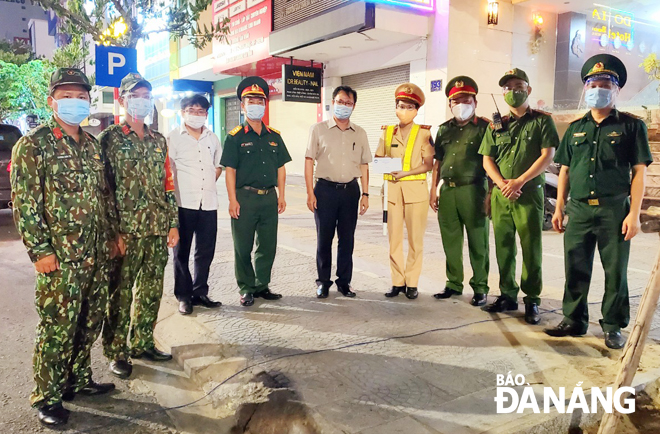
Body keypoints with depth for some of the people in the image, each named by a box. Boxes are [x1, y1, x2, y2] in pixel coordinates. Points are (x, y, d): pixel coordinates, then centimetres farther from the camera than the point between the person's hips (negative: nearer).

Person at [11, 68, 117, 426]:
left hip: (97, 254, 7)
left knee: (91, 321, 14)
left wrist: (112, 234, 15)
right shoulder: (32, 145, -6)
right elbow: (25, 202, -10)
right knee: (57, 327, 1)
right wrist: (40, 250, -14)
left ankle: (77, 379, 32)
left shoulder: (92, 145, 13)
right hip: (60, 256, -6)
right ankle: (47, 397, 18)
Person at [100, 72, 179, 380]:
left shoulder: (158, 140, 14)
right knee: (120, 293, 3)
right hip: (125, 230, -5)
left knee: (151, 291, 12)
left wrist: (173, 223, 9)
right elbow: (102, 186, -7)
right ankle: (116, 352, 16)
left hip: (158, 230, 5)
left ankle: (143, 343, 27)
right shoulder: (110, 138, -3)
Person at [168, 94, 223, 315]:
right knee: (182, 251, 4)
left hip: (208, 203, 4)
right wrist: (172, 194, -5)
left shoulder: (212, 138, 14)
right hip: (183, 203, -4)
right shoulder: (173, 137, 1)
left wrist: (208, 184, 11)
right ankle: (184, 296, 15)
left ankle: (200, 292, 23)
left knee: (206, 252, 9)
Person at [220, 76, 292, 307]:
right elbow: (230, 170, -5)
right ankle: (246, 288, 16)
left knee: (268, 245, 10)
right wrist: (233, 200, -12)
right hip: (245, 197, -4)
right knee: (243, 247, 3)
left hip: (269, 198, 4)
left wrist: (281, 196, 6)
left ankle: (262, 285, 24)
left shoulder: (274, 136, 11)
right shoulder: (235, 137, -2)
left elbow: (281, 168, 13)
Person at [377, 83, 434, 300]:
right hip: (392, 189, 3)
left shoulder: (424, 133, 1)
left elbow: (428, 164, -4)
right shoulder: (387, 132, 10)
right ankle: (397, 282, 12)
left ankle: (412, 283, 11)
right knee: (394, 237, 2)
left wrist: (406, 172, -17)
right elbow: (378, 159, 10)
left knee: (415, 239, 1)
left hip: (416, 189, -2)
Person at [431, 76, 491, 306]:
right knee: (450, 242, 10)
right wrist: (434, 189, 12)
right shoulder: (445, 129, 16)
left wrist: (490, 194, -11)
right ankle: (454, 284, 21)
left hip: (473, 190, -5)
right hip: (447, 190, 5)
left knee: (477, 242, 1)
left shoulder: (484, 127, 0)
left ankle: (480, 288, 10)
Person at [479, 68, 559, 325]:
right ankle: (507, 295, 19)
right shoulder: (496, 126, 15)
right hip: (500, 195, 4)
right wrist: (502, 183, -8)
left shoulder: (542, 121, 4)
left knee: (531, 248, -3)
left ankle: (532, 300, 6)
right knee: (504, 247, 8)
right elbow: (487, 159, 9)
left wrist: (519, 181, -14)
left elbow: (547, 156, -6)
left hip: (529, 193, -4)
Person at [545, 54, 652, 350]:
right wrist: (559, 208, 7)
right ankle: (574, 320, 20)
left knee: (615, 271, 5)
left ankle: (613, 326, 17)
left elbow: (639, 171, -3)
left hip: (615, 210, -3)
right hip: (578, 210, 3)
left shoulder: (631, 125, 2)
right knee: (575, 269, 8)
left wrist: (634, 214, -11)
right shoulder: (575, 128, 14)